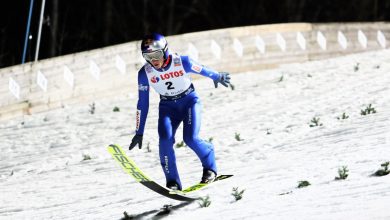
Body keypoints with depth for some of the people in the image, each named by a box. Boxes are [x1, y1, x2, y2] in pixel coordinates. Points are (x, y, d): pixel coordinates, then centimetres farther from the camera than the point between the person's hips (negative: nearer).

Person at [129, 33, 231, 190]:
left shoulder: (182, 62, -24)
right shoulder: (145, 73, -16)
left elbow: (203, 70, -3)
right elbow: (142, 104, -7)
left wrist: (218, 77, 15)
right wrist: (139, 132, -5)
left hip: (189, 101, -2)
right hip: (167, 106, 2)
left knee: (190, 138, -21)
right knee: (165, 139, -22)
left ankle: (210, 167, 8)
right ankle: (172, 181, -11)